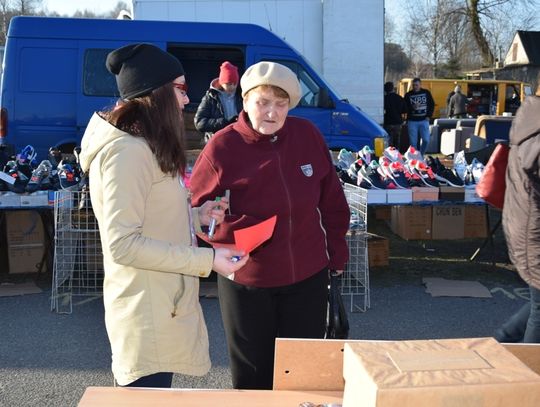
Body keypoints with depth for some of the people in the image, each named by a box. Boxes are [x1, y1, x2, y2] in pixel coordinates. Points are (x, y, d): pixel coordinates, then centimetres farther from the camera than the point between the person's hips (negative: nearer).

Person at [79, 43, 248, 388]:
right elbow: (124, 245, -23)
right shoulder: (127, 150, -18)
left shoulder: (142, 147, 15)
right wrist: (207, 260, -21)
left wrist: (197, 217, 8)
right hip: (147, 313, -10)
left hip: (161, 305, 10)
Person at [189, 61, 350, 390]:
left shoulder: (308, 135, -3)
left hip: (308, 276, 2)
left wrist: (337, 253, 8)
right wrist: (233, 232, -21)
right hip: (246, 281, -2)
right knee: (253, 375, 13)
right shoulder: (222, 147, -11)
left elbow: (332, 200, 6)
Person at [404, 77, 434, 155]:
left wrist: (429, 115, 2)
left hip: (424, 120, 1)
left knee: (426, 140, -6)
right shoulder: (408, 95, 2)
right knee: (413, 142, -1)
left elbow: (432, 105, 12)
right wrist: (413, 107, -22)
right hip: (412, 121, -1)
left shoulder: (426, 93, 5)